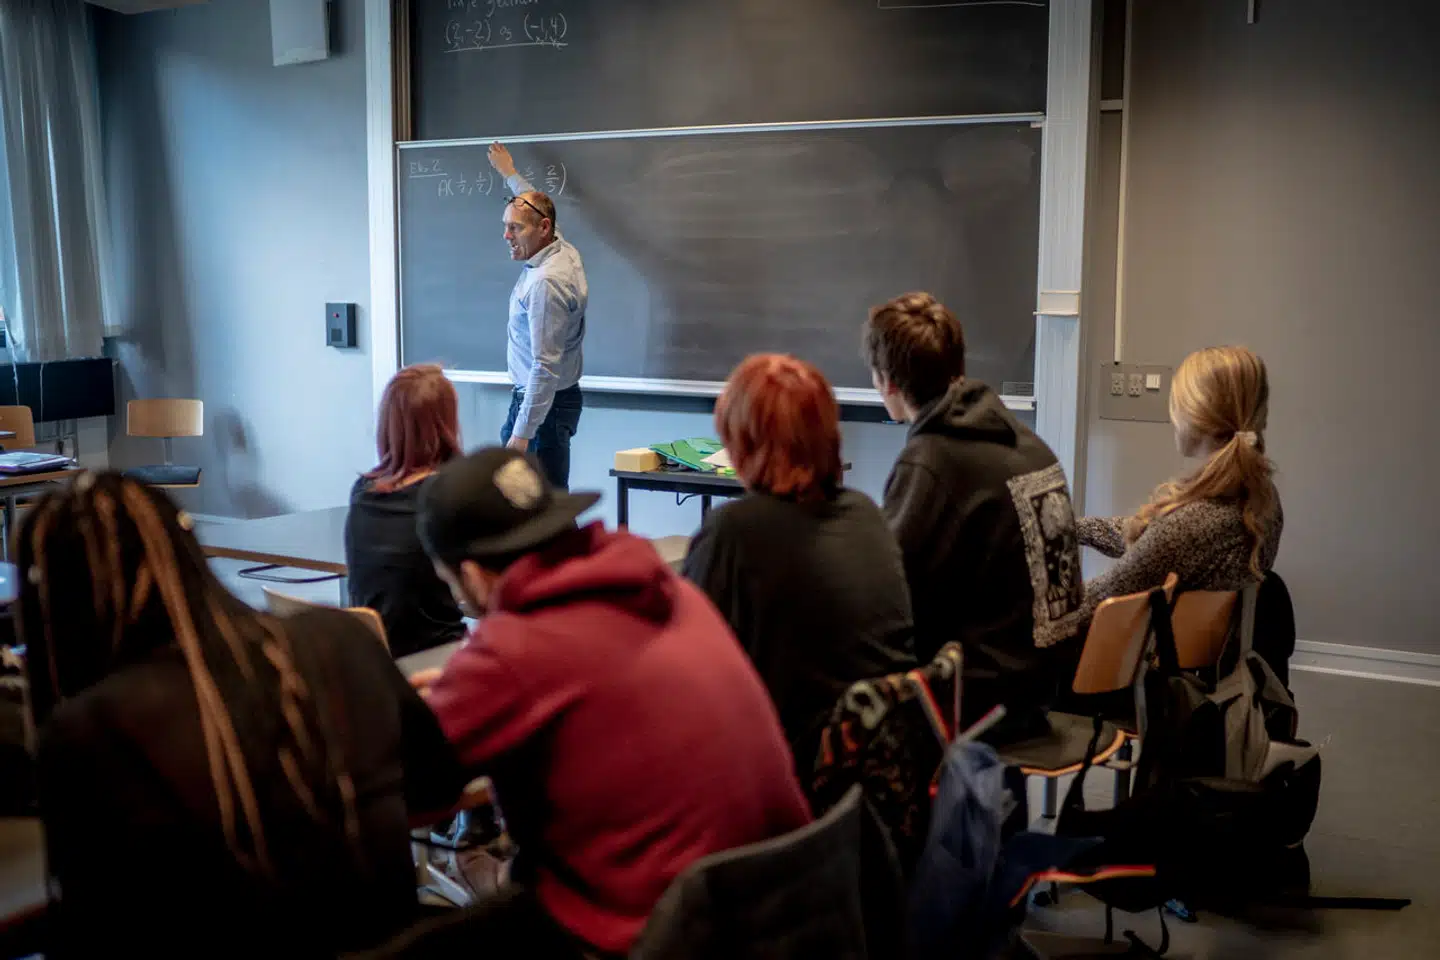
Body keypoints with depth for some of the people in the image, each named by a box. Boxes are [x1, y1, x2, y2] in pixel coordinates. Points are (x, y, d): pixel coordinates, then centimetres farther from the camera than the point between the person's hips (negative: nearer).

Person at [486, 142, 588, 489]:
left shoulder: (545, 283, -23)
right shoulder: (563, 251, 5)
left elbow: (545, 366, -27)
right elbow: (535, 206, 30)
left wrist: (522, 432, -27)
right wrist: (510, 174, 45)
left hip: (543, 404, -10)